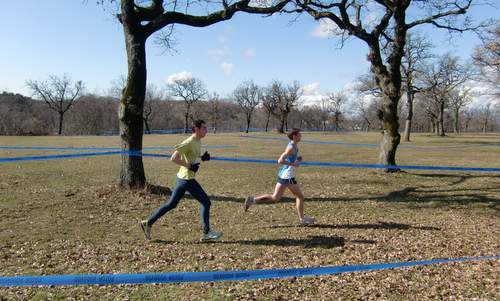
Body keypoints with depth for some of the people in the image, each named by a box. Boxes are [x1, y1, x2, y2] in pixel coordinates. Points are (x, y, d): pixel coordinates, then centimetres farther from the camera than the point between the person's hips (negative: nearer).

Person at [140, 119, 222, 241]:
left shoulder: (198, 141, 11)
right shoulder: (188, 143, -18)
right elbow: (173, 158, -21)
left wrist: (203, 158, 7)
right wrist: (189, 166, -21)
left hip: (183, 178, 10)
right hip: (187, 179, -10)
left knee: (171, 204, 16)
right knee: (205, 202, -2)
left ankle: (148, 223, 23)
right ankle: (206, 233, 8)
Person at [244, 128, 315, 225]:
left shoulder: (293, 145, 12)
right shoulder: (291, 148, -17)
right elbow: (280, 161, -24)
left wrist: (297, 159, 10)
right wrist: (294, 164, -19)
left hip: (282, 175, 9)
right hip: (288, 176, -9)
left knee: (275, 197, 11)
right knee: (300, 197, 5)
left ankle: (253, 200, 4)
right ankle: (302, 219, 17)